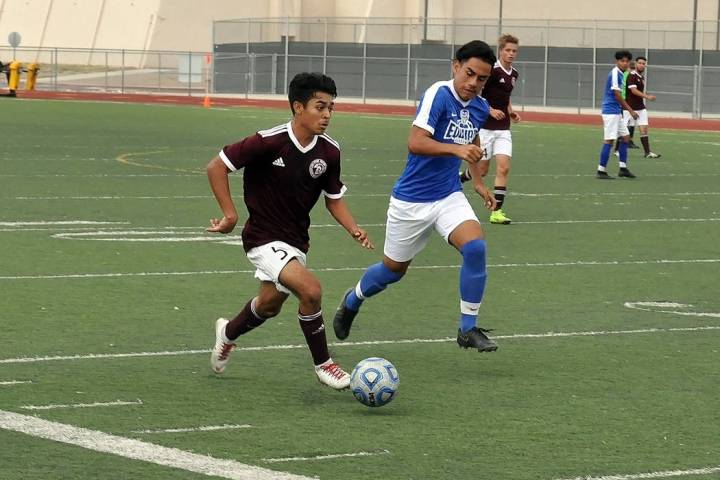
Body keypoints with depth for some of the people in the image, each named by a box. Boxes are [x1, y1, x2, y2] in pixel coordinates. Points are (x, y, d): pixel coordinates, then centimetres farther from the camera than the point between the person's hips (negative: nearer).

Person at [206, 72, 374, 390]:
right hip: (264, 238, -7)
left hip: (296, 239, 7)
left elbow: (334, 198, 9)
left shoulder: (329, 152, -6)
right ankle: (323, 365, -7)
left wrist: (353, 228, -8)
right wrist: (230, 214, -17)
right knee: (310, 289, -25)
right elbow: (216, 167, -16)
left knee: (269, 304, 24)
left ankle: (228, 333, 55)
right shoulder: (268, 142, -23)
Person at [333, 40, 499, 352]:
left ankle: (468, 329, -11)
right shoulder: (439, 94, -20)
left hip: (449, 196, 5)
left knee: (475, 247, -23)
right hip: (411, 200, -5)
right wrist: (457, 149, -42)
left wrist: (478, 182, 24)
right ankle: (352, 300, 45)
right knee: (394, 269, 13)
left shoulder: (480, 108, 1)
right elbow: (416, 142, -31)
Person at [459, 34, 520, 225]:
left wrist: (510, 111, 10)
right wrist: (490, 110, -22)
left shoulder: (514, 74, 9)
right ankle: (456, 180, 34)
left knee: (503, 167, -8)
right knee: (482, 170, 4)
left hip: (503, 129, 5)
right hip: (485, 127, -5)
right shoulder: (491, 71, -14)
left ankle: (497, 211, -6)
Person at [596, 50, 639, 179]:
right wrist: (630, 110, -15)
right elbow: (617, 95, -19)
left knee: (625, 137, 11)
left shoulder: (619, 74, 13)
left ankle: (623, 168, 15)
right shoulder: (615, 73, -15)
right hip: (611, 112, -10)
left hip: (616, 112, 10)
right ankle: (601, 171, -6)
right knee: (609, 140, -8)